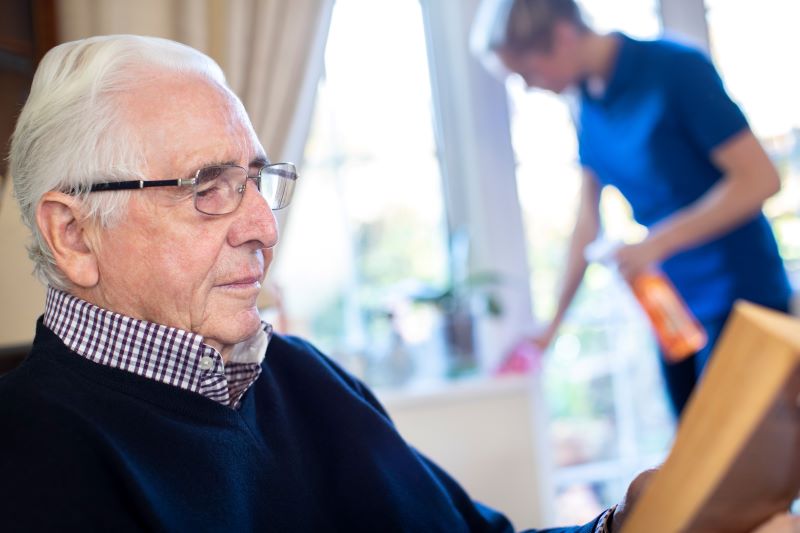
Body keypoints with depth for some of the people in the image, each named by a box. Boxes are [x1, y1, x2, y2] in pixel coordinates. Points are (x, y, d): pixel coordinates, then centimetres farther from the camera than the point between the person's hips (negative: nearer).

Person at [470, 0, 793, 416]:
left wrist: (657, 242, -23)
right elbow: (588, 219, 11)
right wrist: (554, 322, 13)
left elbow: (760, 178, -18)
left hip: (738, 296, -6)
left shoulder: (676, 70, -15)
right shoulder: (587, 105, 4)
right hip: (673, 304, 6)